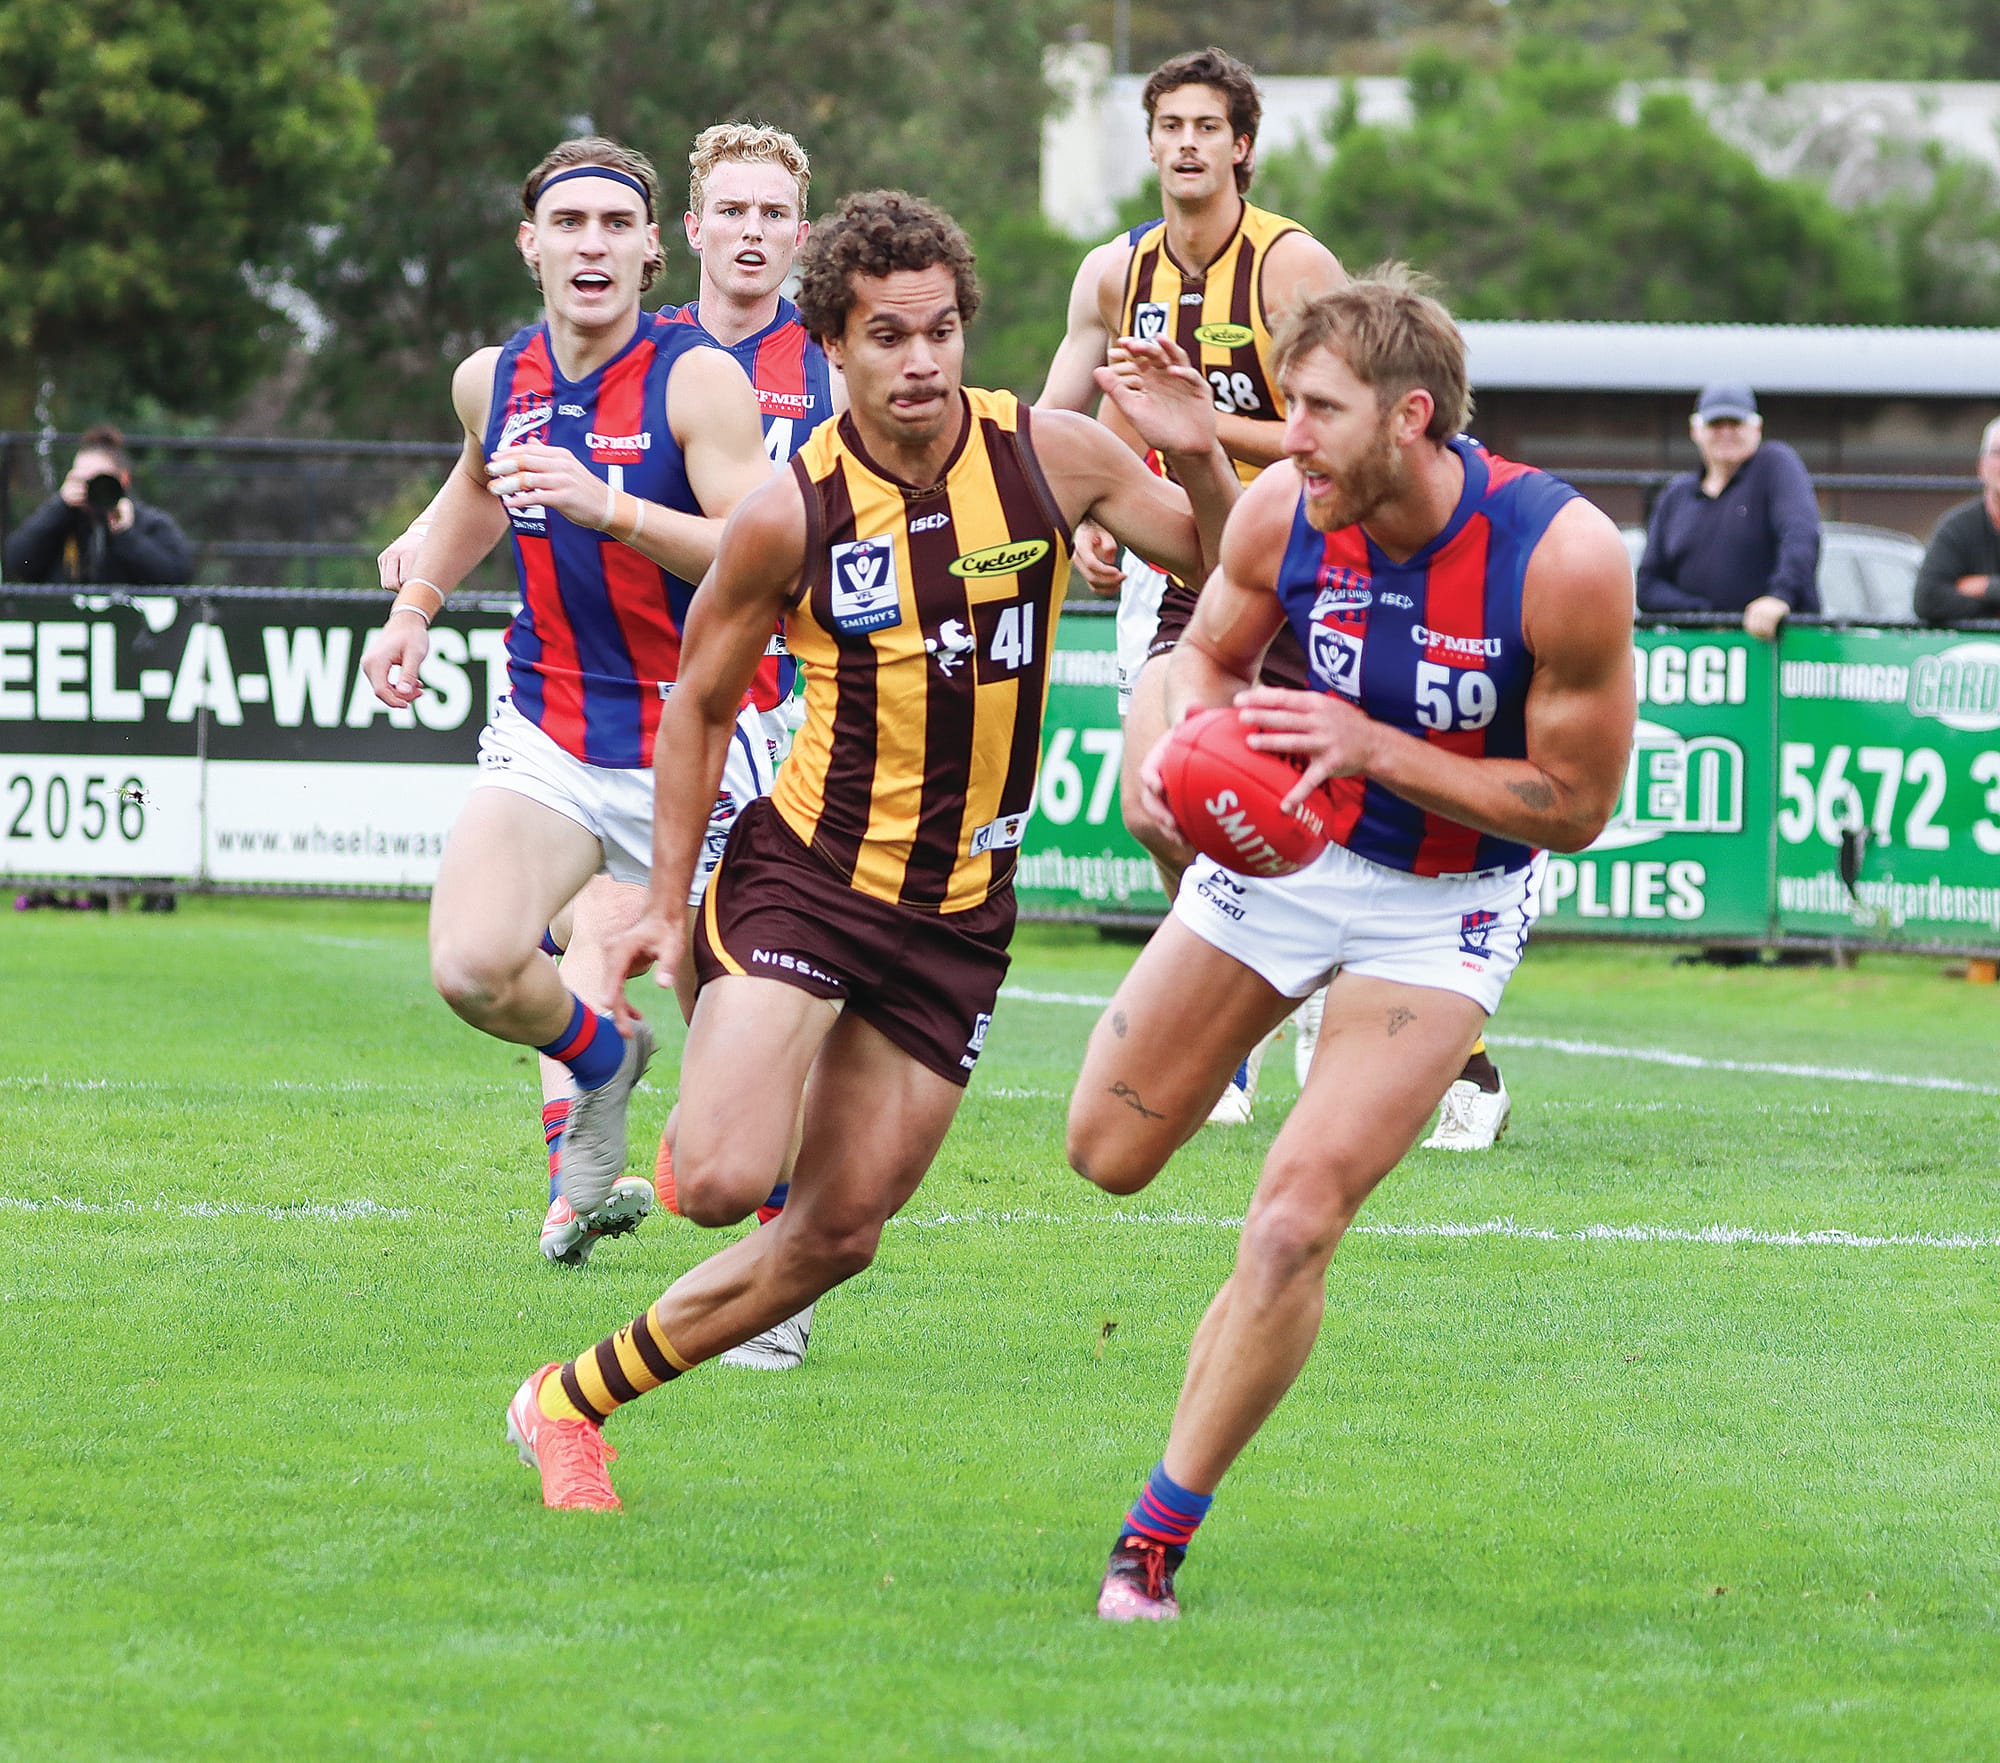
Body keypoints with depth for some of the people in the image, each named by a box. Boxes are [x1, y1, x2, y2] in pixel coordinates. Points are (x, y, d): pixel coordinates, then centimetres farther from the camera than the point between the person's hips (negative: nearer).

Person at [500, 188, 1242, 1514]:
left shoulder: (1051, 456, -5)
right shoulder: (792, 513, -11)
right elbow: (701, 700, 2)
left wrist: (1201, 462, -18)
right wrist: (669, 904, 3)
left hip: (961, 908, 3)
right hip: (805, 871, -3)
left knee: (839, 1233, 5)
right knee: (726, 1184, -22)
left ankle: (577, 1403, 20)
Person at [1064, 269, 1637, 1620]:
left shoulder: (1567, 557, -28)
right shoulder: (1283, 514, -17)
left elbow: (1575, 805, -20)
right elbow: (1212, 654, 5)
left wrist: (1371, 747, -29)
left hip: (1447, 906, -4)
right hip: (1289, 850, 4)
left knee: (1294, 1221, -16)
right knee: (1108, 1151, 11)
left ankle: (1162, 1534, -1)